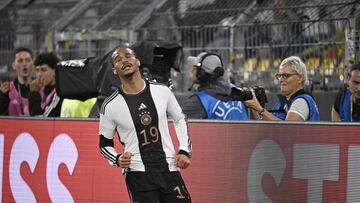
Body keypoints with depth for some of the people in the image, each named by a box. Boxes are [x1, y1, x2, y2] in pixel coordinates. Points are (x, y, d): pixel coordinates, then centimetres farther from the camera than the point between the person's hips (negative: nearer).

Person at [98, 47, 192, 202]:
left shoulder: (162, 92, 3)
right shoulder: (110, 106, -3)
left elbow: (180, 120, 18)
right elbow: (104, 144, 8)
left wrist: (184, 151, 7)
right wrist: (117, 159, -11)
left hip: (169, 170, 3)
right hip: (138, 174, -3)